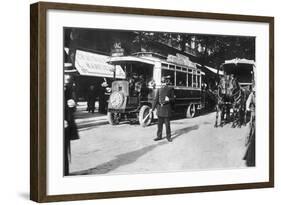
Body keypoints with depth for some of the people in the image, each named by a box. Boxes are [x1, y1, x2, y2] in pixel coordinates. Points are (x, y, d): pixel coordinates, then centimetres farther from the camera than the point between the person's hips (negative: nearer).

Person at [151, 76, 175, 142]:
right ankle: (159, 136, 14)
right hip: (160, 108, 3)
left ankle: (168, 136, 11)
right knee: (160, 123, 7)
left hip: (167, 108, -3)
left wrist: (169, 99, -19)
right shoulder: (159, 90, 9)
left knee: (167, 123, 1)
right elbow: (156, 99, 7)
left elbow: (173, 98, 3)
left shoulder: (170, 89, 2)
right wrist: (152, 108, 3)